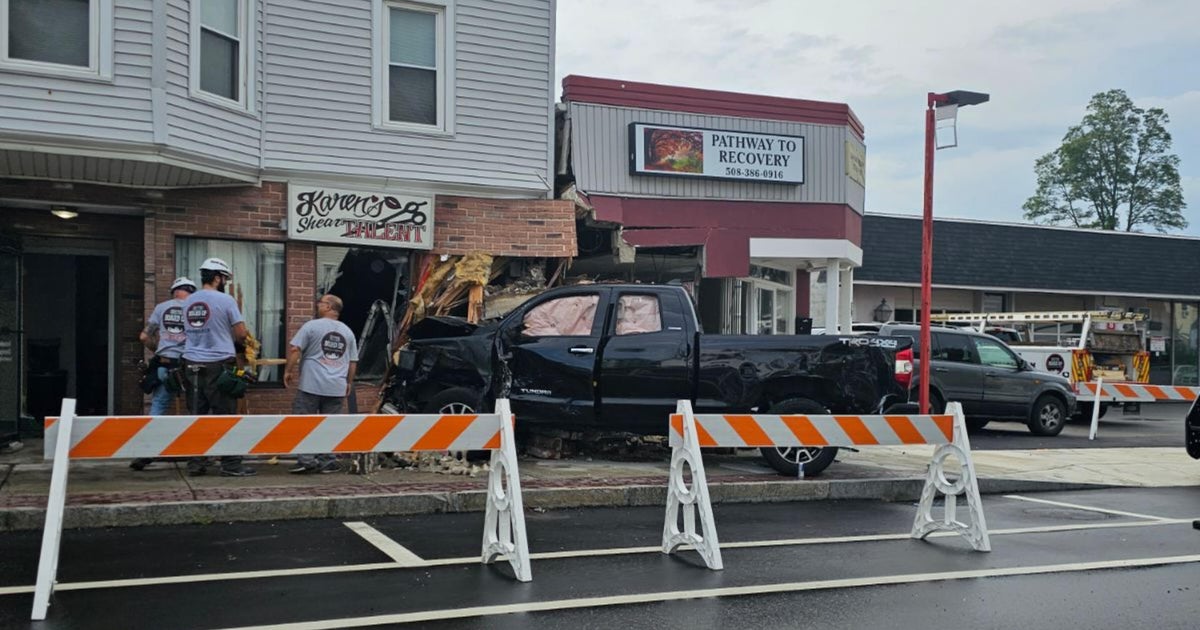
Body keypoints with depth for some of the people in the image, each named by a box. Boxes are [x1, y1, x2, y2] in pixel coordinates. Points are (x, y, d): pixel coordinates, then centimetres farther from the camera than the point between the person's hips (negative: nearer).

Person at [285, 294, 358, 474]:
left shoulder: (311, 326, -3)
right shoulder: (347, 332, 11)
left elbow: (294, 350, -9)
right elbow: (353, 361, 14)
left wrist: (288, 371, 1)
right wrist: (349, 382, 23)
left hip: (311, 385, -4)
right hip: (337, 388, 4)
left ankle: (307, 459, -5)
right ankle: (328, 461, 7)